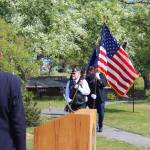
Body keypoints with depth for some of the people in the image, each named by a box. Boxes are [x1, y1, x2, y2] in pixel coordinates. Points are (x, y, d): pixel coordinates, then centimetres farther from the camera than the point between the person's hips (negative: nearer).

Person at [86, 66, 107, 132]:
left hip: (100, 97, 1)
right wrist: (91, 94, -18)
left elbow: (104, 84, -7)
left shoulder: (101, 75, 4)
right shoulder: (88, 78, -2)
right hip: (92, 99, -1)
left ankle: (100, 126, 18)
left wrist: (99, 79, -21)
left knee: (101, 113, 2)